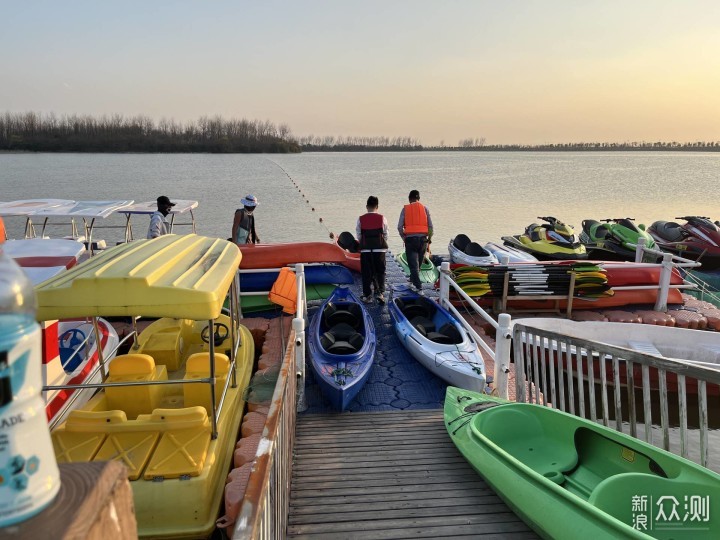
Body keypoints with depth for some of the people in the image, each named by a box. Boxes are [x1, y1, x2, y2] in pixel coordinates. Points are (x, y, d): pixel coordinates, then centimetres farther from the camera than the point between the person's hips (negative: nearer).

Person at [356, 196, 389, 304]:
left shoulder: (361, 219, -2)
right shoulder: (382, 218, -2)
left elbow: (359, 235, 2)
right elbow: (385, 235, 3)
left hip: (365, 249, 0)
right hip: (379, 249, 0)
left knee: (366, 273, 7)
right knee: (380, 272, 8)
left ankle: (367, 295, 9)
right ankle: (380, 292, -3)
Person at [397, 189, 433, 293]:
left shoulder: (405, 209, 4)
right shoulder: (425, 209, 7)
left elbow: (399, 227, -4)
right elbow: (430, 226, 1)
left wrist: (404, 238, 9)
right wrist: (429, 240, 10)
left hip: (410, 239, -2)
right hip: (422, 239, 2)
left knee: (413, 265, 0)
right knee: (418, 263, 18)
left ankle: (419, 288, -9)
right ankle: (412, 281, 32)